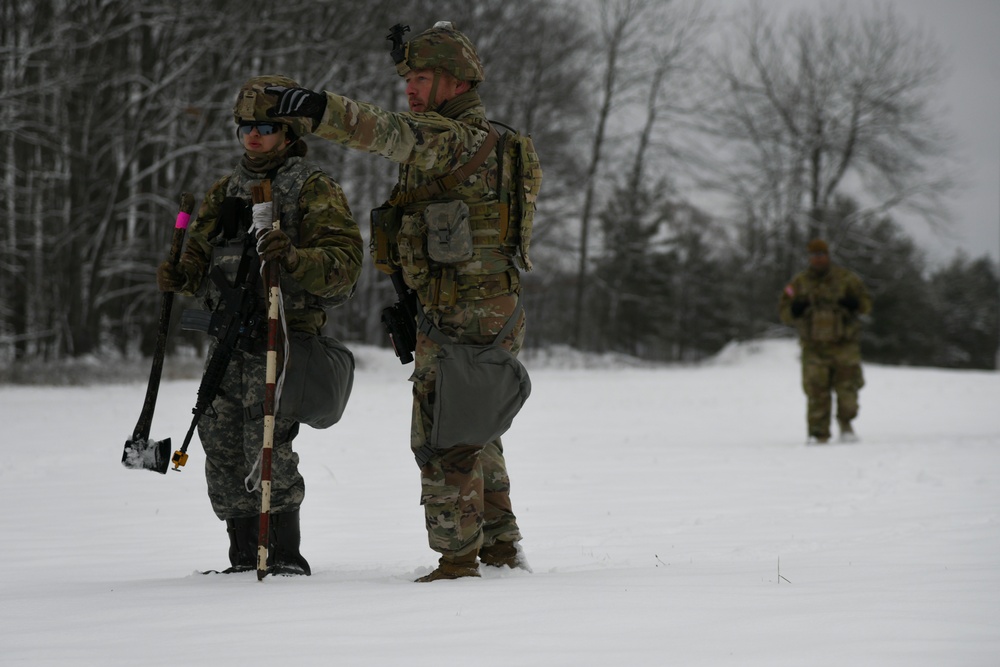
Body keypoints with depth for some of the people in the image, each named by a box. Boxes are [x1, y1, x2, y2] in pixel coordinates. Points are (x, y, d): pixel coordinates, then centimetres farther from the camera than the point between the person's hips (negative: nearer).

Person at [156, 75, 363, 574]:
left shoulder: (316, 191, -2)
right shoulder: (226, 192, 19)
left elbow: (344, 262, -13)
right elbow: (200, 253, 20)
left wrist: (294, 258, -31)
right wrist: (180, 276, -3)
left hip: (282, 333, -7)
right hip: (226, 334, 7)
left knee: (267, 448, -16)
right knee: (222, 447, 6)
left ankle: (286, 557, -7)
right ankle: (244, 559, 16)